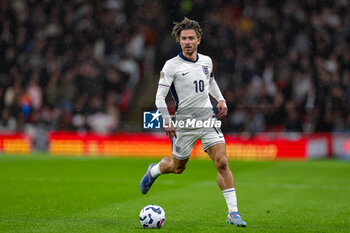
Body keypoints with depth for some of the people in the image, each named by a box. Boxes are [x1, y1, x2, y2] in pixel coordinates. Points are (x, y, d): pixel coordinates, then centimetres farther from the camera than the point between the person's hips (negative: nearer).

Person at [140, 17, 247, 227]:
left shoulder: (207, 61, 6)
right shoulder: (172, 66, -10)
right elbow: (160, 97, -10)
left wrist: (221, 100, 13)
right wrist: (167, 122, -21)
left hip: (208, 119, 3)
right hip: (185, 124, -3)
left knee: (222, 162, -12)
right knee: (177, 167, 12)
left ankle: (233, 213, -9)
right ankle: (154, 171, 48)